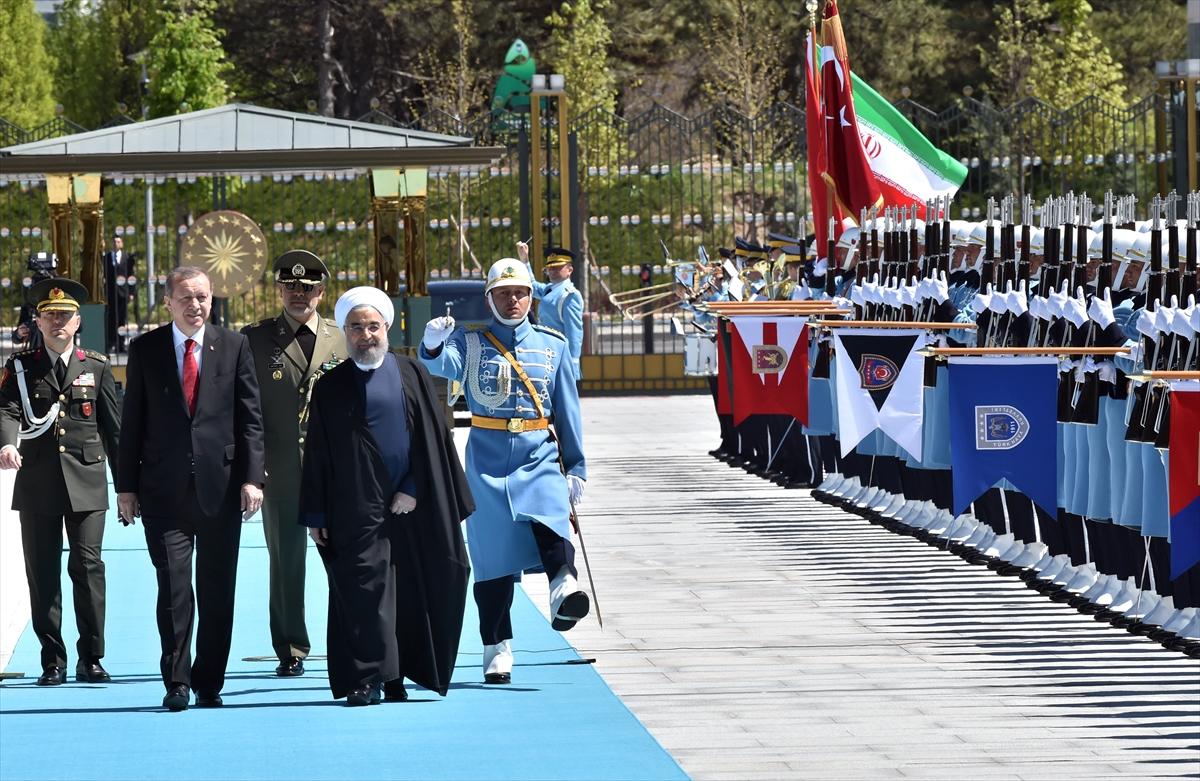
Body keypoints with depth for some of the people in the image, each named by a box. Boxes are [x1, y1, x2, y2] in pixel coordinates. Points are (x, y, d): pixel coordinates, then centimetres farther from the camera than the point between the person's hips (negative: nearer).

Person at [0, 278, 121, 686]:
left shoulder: (96, 368, 9)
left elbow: (114, 426, 9)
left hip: (86, 482, -1)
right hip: (37, 483, 1)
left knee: (88, 566, -6)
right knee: (43, 573, 3)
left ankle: (91, 659, 1)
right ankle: (52, 660, 9)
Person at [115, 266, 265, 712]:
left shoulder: (233, 347, 5)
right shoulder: (145, 350, 5)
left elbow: (250, 418, 4)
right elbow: (132, 421, 6)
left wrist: (251, 478, -5)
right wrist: (126, 486, 2)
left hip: (219, 486, 1)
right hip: (164, 488, -1)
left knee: (217, 589, 4)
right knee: (174, 586, -6)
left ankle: (209, 682, 12)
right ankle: (177, 681, 0)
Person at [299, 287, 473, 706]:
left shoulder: (411, 375, 8)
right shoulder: (330, 387, 7)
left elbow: (434, 437, 5)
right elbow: (317, 453, 6)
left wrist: (415, 489, -5)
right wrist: (315, 515, 0)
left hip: (411, 503, 1)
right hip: (356, 509, -1)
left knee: (408, 591, 4)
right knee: (364, 588, -10)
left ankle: (395, 676, 14)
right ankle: (367, 678, -11)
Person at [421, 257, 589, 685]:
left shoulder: (552, 346, 11)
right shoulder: (471, 343, 5)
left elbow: (567, 411, 14)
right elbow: (444, 363, -17)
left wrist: (575, 467, 11)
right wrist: (433, 346, -40)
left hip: (539, 458, 0)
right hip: (488, 461, 0)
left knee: (548, 517, -30)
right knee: (492, 553, 1)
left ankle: (564, 587, -49)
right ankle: (497, 647, 7)